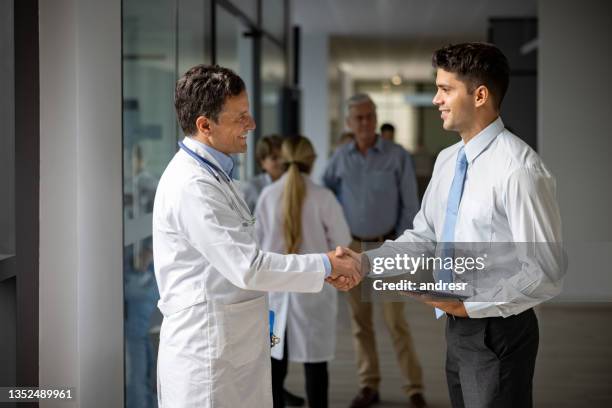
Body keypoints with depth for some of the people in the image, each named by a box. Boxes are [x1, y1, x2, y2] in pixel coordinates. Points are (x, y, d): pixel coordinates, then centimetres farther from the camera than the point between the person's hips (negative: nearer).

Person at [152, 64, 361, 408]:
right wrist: (325, 265, -14)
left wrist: (322, 270, 7)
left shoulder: (212, 174, 11)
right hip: (207, 352, -10)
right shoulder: (191, 186, -21)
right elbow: (247, 268, -24)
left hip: (232, 346, 10)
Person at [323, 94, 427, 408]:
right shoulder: (341, 157, -2)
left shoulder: (398, 155, -11)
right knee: (360, 319, 5)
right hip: (353, 247, 3)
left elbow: (410, 205, -9)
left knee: (395, 320, -6)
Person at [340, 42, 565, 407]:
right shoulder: (447, 160, 5)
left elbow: (546, 274, -21)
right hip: (458, 326, 8)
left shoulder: (519, 170, -21)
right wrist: (365, 262, -1)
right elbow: (423, 236, 12)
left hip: (499, 332, -8)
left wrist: (470, 305, -19)